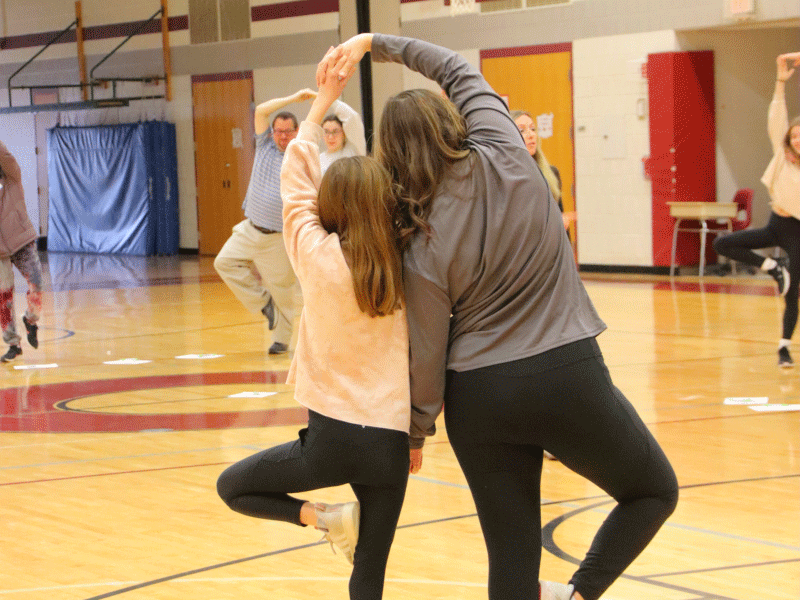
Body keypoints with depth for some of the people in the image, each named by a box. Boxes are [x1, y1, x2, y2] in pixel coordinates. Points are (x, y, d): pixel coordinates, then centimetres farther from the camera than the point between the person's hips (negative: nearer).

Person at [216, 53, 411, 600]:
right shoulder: (405, 272, 2)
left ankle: (324, 518, -1)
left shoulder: (318, 256, -5)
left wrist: (322, 103, 12)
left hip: (334, 435, -4)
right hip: (392, 442, 4)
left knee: (233, 486, 18)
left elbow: (295, 183, 5)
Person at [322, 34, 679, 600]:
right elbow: (456, 69, 8)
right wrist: (372, 42, 14)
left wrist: (417, 433, 14)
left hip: (480, 400, 1)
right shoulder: (504, 158, -7)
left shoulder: (421, 247, -7)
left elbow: (427, 356, -1)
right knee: (654, 491, 19)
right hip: (568, 374, -1)